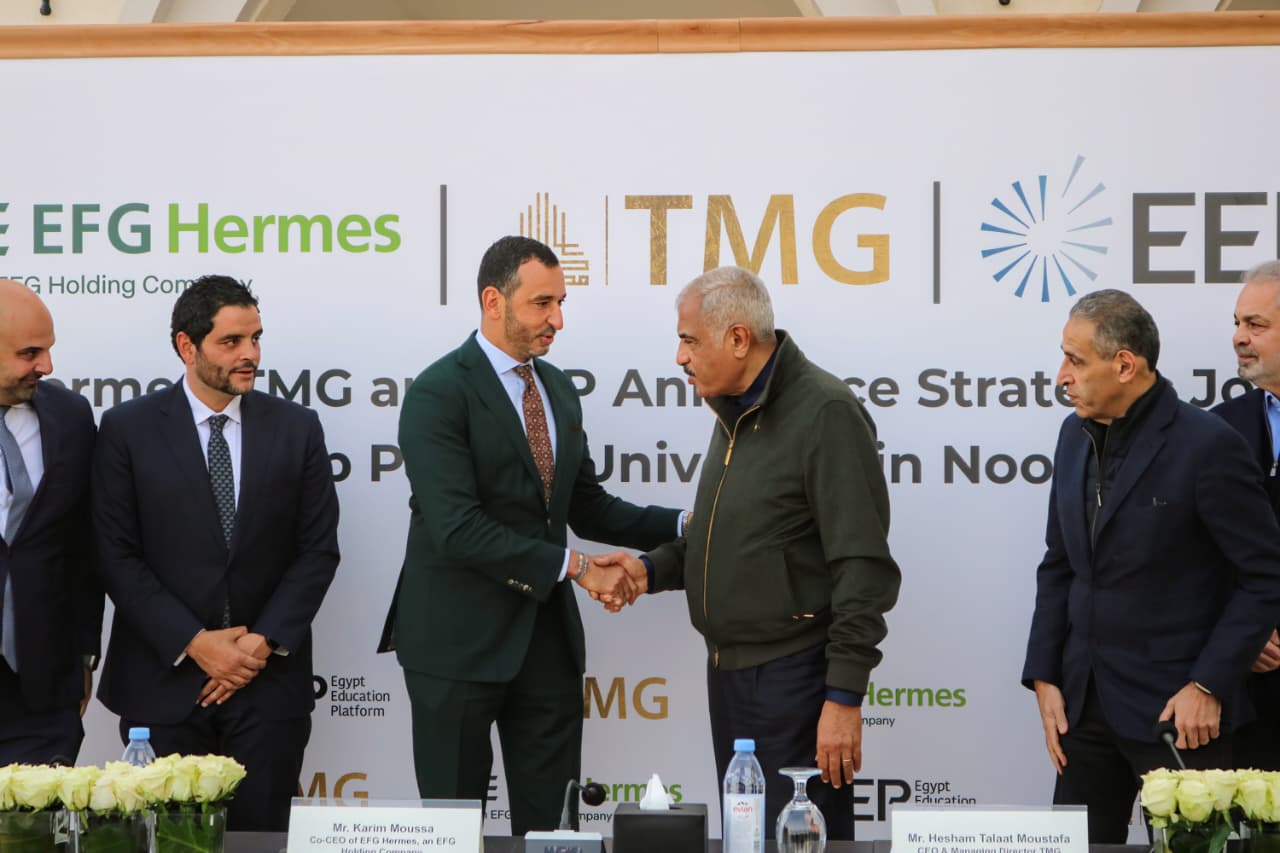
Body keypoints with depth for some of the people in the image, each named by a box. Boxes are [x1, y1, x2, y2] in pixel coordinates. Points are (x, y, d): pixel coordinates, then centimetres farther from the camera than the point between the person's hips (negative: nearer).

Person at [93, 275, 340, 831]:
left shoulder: (297, 428, 6)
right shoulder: (128, 429, 0)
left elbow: (318, 548, 4)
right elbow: (116, 555, -4)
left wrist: (265, 640, -7)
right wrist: (195, 642, -11)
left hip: (269, 681, 1)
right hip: (163, 679, -1)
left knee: (260, 836, 2)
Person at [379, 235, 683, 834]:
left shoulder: (557, 389, 12)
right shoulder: (438, 394, -12)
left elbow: (587, 508, 16)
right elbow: (457, 529, -22)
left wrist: (685, 524, 0)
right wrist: (577, 568, -21)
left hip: (547, 637, 7)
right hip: (460, 641, -6)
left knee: (549, 818, 7)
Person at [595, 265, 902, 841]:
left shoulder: (826, 413, -15)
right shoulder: (736, 413, 15)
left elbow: (864, 570, -19)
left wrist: (844, 697, -21)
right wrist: (652, 568, 7)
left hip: (794, 679, -9)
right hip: (728, 670, 9)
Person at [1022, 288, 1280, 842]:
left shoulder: (1206, 445, -14)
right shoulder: (1076, 435, 7)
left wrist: (1208, 686, -15)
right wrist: (1045, 678, 6)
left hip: (1177, 710, -6)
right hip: (1085, 702, 6)